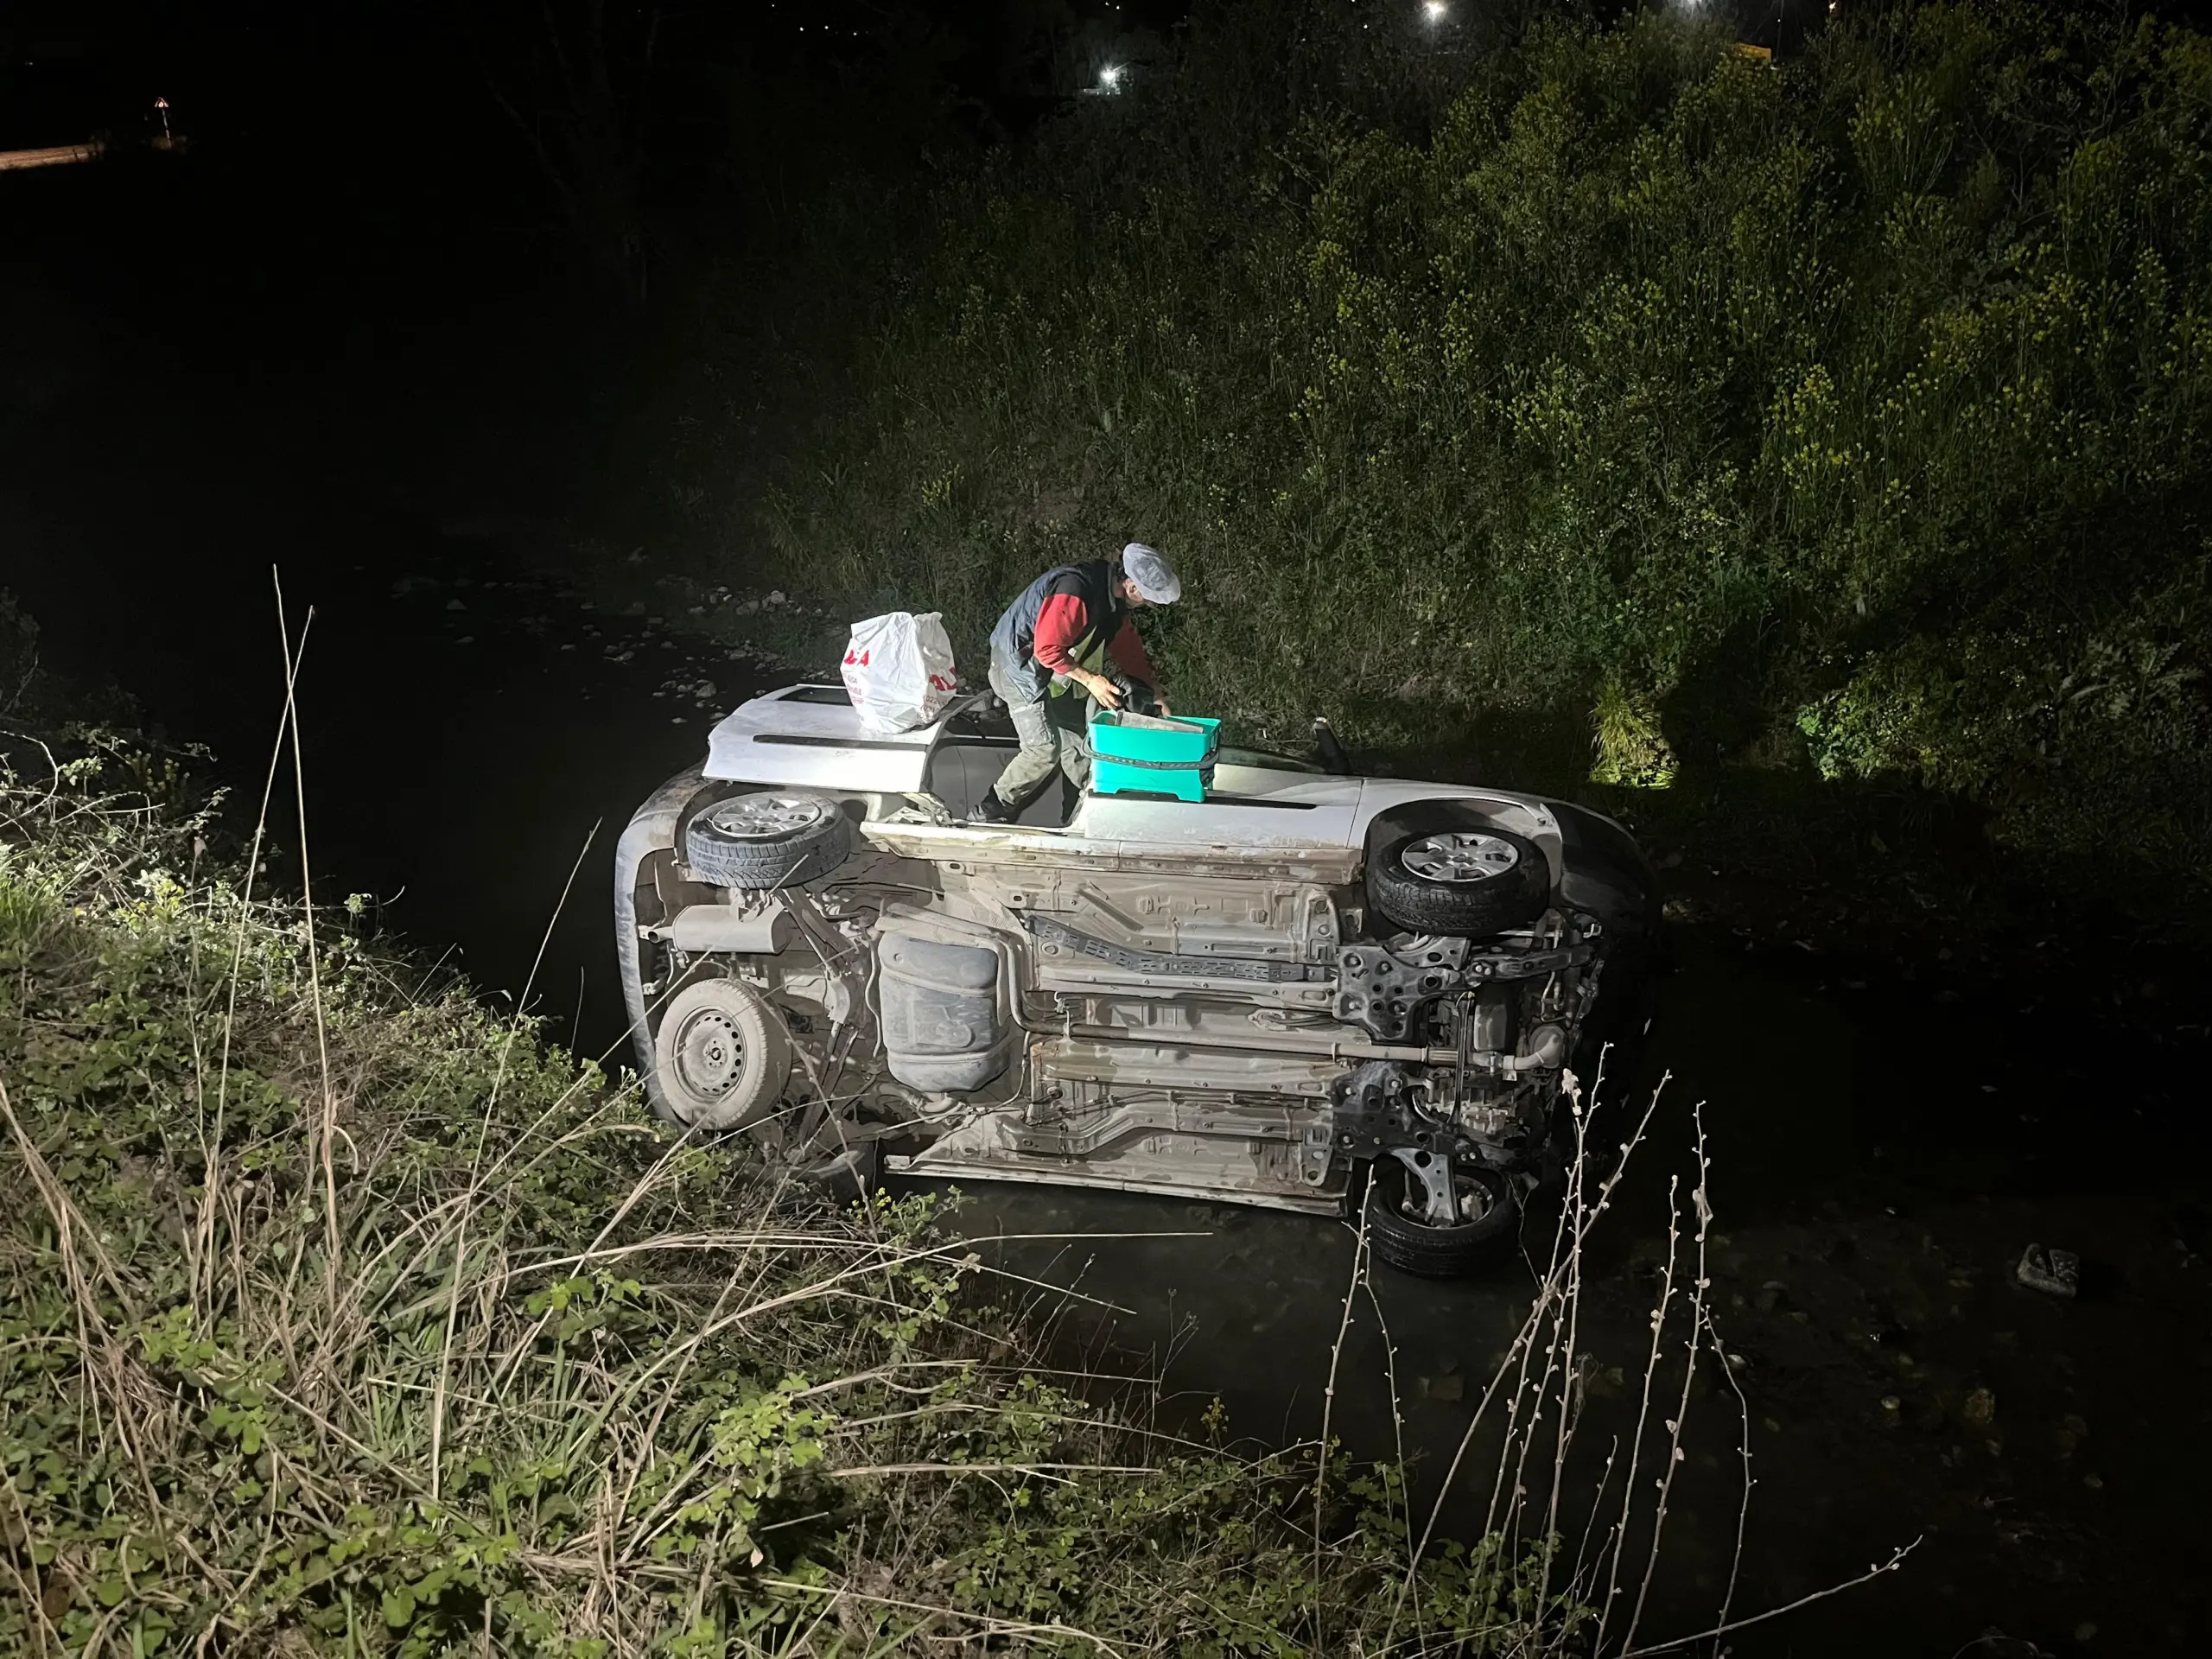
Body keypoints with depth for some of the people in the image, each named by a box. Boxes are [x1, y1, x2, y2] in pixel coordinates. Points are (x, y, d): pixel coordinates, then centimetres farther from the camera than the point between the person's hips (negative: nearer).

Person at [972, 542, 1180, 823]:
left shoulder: (1114, 599, 1)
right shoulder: (1075, 592, -31)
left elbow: (1129, 649, 13)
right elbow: (1048, 650, -31)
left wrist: (1157, 697, 12)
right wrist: (1091, 679, -23)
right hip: (1021, 666, -9)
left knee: (1075, 742, 11)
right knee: (1045, 748, -14)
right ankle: (990, 813, -1)